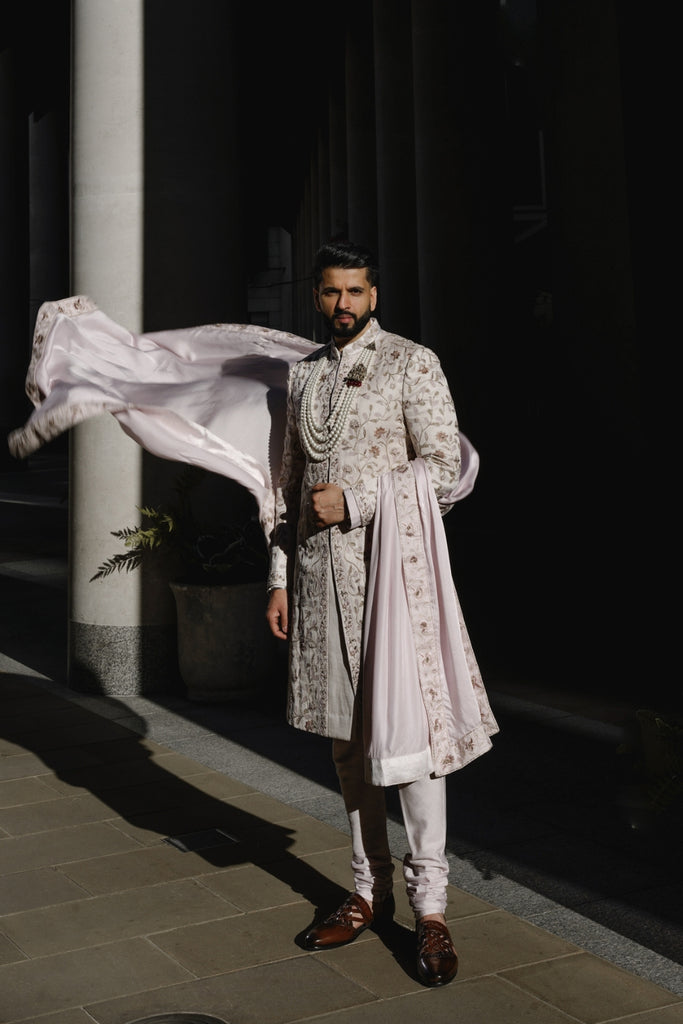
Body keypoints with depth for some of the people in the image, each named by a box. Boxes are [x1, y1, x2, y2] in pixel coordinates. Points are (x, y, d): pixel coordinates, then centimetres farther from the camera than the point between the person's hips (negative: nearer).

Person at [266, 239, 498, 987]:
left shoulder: (413, 364, -1)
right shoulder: (302, 374, 15)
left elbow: (445, 469, -9)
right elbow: (291, 483, 17)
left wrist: (354, 498, -14)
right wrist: (279, 578, 12)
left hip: (389, 568, -5)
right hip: (317, 569, 6)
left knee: (407, 733, -6)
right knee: (346, 733, 11)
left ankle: (430, 905, 5)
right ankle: (371, 891, 23)